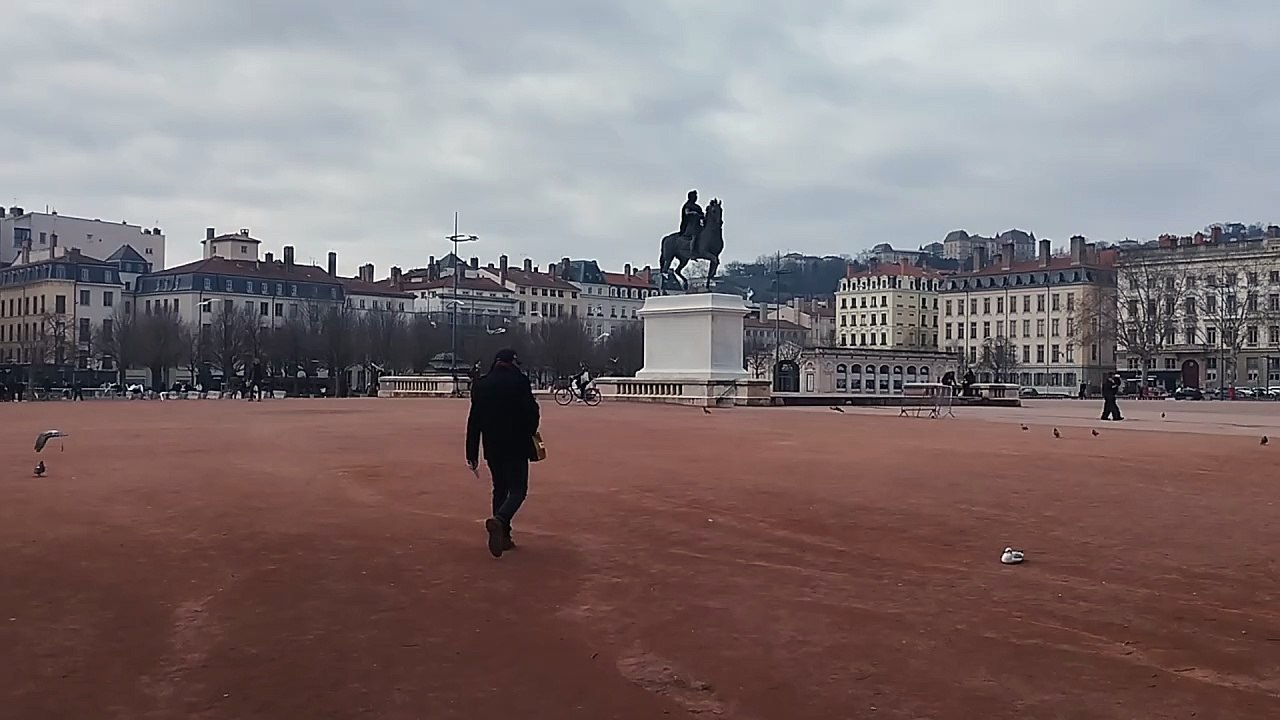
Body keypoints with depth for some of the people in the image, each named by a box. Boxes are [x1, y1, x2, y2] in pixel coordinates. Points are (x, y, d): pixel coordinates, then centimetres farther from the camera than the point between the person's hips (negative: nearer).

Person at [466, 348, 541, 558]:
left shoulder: (480, 385, 8)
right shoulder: (519, 381, -7)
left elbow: (474, 421, 7)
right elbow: (531, 411, -12)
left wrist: (472, 454, 10)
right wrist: (529, 433, 9)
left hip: (492, 447, 5)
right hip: (516, 446, -5)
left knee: (500, 489, 17)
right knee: (518, 490, -1)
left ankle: (502, 536, 16)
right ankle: (499, 520, -28)